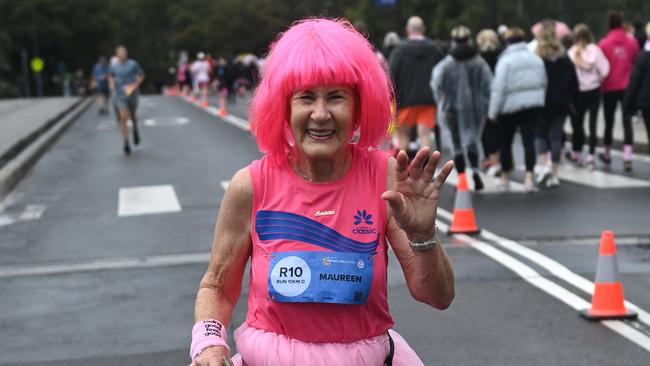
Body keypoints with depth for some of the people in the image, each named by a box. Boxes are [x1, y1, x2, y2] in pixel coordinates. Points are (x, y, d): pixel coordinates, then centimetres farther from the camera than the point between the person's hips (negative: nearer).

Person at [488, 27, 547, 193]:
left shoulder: (505, 60, -12)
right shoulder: (536, 58, 6)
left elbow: (499, 88, -14)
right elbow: (543, 83, 9)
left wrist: (493, 111, -8)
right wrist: (540, 102, 18)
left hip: (511, 106, -4)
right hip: (533, 105, 4)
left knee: (505, 142, 11)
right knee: (529, 140, 0)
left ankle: (505, 178, 21)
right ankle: (529, 177, -11)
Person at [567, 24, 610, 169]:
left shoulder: (571, 52, -9)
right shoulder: (594, 50, -9)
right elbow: (604, 70, -13)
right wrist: (598, 80, 7)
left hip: (577, 91, 0)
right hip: (594, 90, 0)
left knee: (577, 122, 14)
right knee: (593, 123, 3)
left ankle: (576, 153, 28)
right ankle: (591, 156, -2)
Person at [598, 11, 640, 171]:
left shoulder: (604, 44, -9)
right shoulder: (632, 42, -3)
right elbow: (637, 63, 5)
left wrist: (600, 83, 11)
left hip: (609, 87, 0)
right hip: (627, 86, 1)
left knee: (609, 121, 13)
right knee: (627, 121, -1)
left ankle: (607, 154, 27)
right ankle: (627, 157, -14)